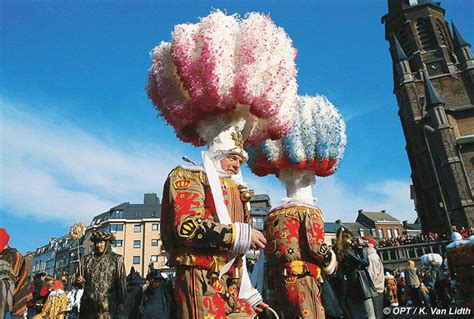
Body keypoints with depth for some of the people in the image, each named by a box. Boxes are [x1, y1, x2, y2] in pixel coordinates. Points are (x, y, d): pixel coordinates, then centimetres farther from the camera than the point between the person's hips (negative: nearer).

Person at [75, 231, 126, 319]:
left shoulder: (116, 259, 2)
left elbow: (121, 282, 0)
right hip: (88, 304, 3)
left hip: (107, 305, -3)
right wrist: (79, 280, -8)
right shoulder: (87, 259, 12)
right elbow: (80, 277, 15)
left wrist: (121, 303, -5)